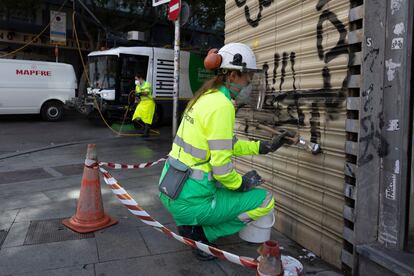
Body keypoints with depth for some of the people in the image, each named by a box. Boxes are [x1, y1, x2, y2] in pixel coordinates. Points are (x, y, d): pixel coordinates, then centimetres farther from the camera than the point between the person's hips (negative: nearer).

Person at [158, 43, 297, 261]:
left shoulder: (207, 96, 9)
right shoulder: (222, 105, -20)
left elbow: (225, 144, 17)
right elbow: (221, 165, -21)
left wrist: (265, 146, 14)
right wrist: (241, 183, -1)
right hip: (189, 200, -9)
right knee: (266, 200, 4)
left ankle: (191, 225, 18)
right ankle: (200, 232, 3)